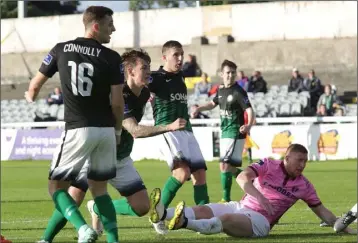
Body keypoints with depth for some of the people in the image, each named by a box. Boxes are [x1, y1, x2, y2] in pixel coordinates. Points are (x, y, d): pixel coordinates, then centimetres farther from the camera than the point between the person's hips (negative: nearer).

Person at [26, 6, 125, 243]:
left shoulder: (61, 50, 1)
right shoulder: (112, 58, -3)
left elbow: (35, 85, 10)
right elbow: (117, 102, -5)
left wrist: (30, 97, 34)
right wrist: (118, 129, 14)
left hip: (78, 130, -2)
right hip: (105, 130, 2)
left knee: (56, 185, 7)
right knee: (99, 188, 17)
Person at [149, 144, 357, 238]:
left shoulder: (304, 186, 7)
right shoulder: (268, 165, 1)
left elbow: (322, 211, 15)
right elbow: (242, 177, -14)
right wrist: (259, 196, -32)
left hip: (259, 220, -2)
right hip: (241, 207, 2)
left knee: (226, 219, -34)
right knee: (203, 210, -23)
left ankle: (184, 223, -58)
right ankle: (162, 213, -43)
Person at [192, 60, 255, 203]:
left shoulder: (238, 92, -15)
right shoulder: (221, 90, 9)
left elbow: (249, 110, -24)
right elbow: (213, 103, 28)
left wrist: (249, 125, -42)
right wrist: (199, 109, 12)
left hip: (236, 133, -8)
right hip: (225, 132, 8)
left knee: (225, 165, -14)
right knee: (228, 167, 14)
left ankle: (226, 199, -8)